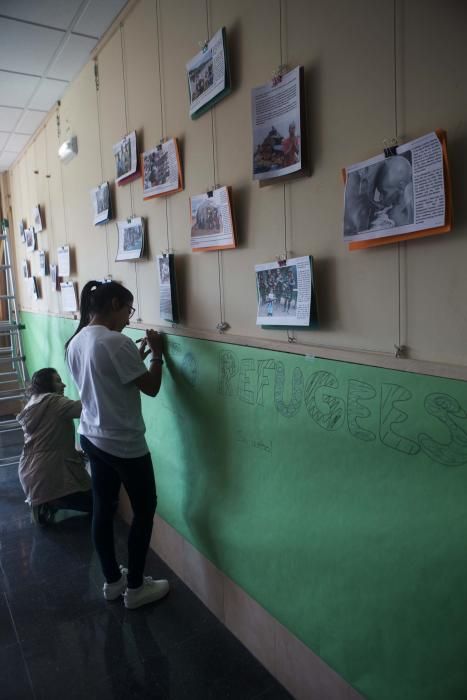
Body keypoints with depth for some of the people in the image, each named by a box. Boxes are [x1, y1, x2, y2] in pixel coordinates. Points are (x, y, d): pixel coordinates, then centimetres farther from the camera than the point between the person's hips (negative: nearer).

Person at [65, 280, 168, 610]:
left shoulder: (75, 342, 4)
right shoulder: (116, 342, -22)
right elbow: (151, 387, -17)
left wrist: (137, 355, 12)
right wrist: (156, 353, -3)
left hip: (92, 437, 9)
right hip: (124, 443, -9)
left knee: (103, 508, 18)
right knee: (145, 510, 10)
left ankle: (113, 581, 34)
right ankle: (135, 587, 22)